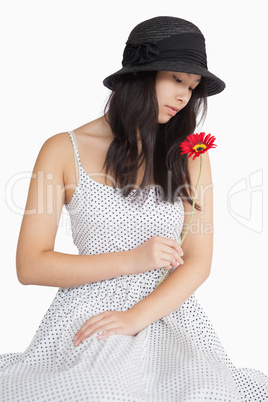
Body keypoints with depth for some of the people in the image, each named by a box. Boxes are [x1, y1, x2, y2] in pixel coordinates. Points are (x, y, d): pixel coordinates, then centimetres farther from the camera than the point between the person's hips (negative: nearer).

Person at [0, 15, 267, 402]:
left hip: (166, 314, 2)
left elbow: (198, 261, 2)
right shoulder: (64, 150, 2)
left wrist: (136, 317, -14)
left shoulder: (189, 154, 9)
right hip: (88, 319, -1)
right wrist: (131, 260, -11)